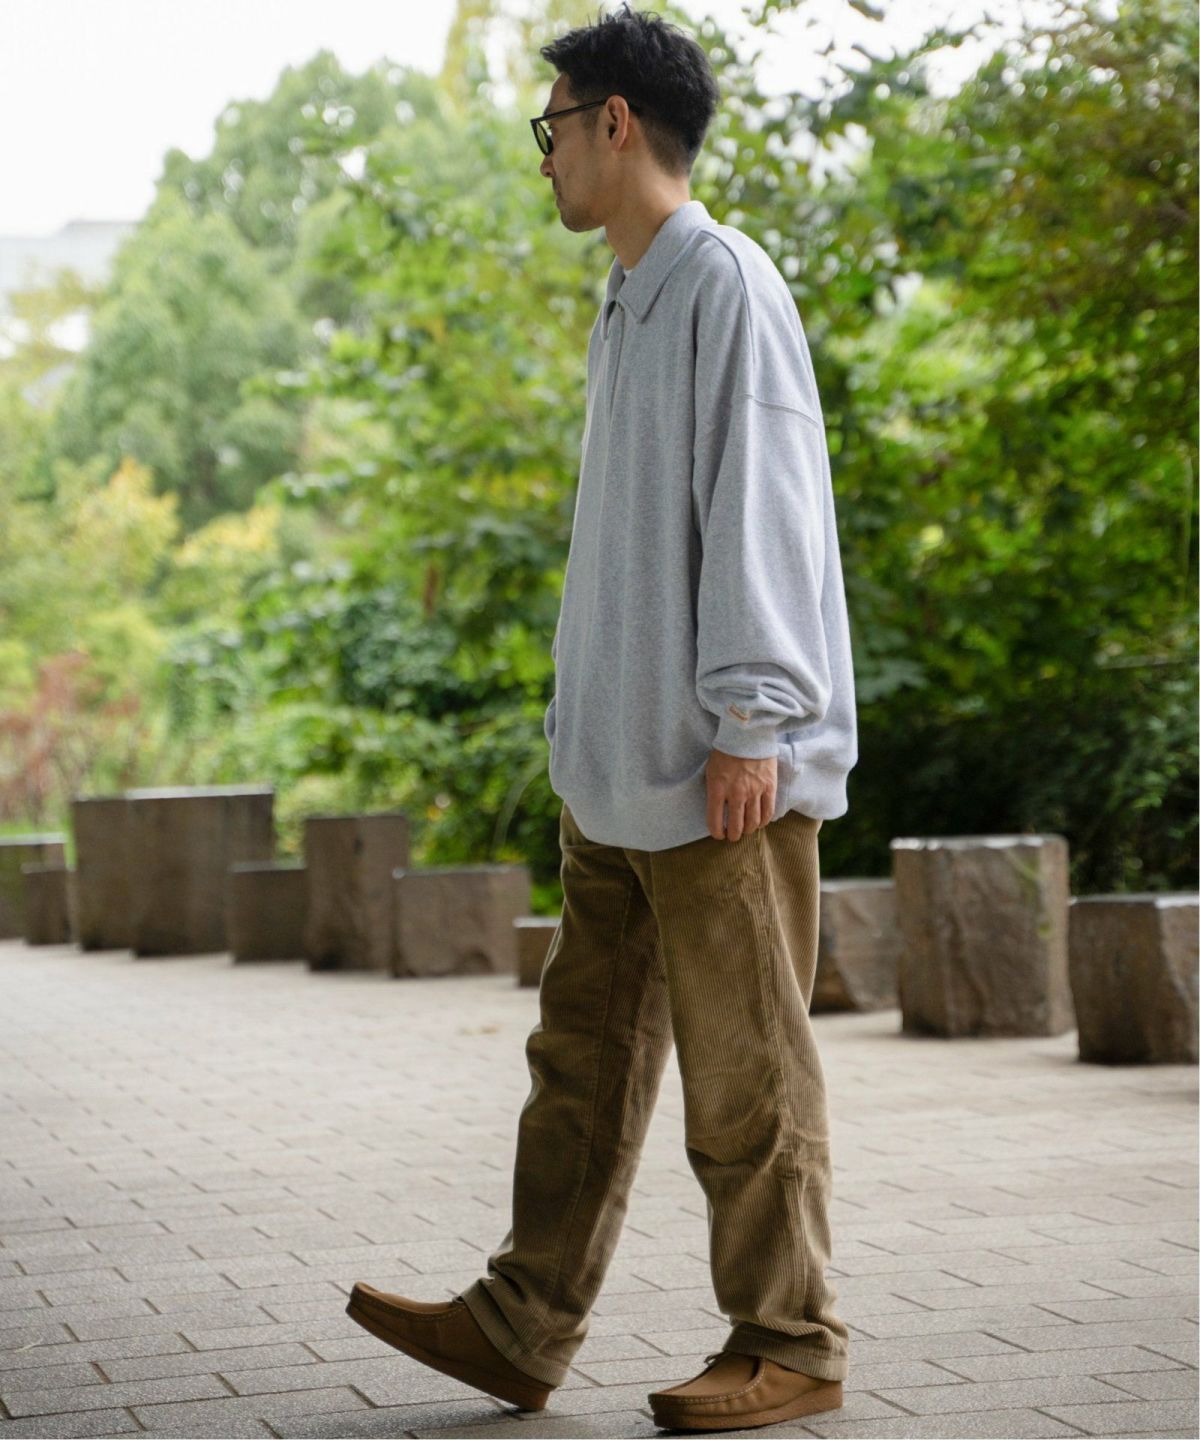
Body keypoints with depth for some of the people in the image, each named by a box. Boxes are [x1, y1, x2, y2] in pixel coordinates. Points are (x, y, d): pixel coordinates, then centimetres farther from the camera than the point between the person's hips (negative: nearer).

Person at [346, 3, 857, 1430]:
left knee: (744, 1068, -1)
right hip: (622, 770, 9)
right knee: (584, 1048, 10)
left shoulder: (726, 286, -10)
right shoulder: (628, 302, 19)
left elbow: (757, 514, -16)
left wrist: (749, 723, -19)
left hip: (720, 771, -9)